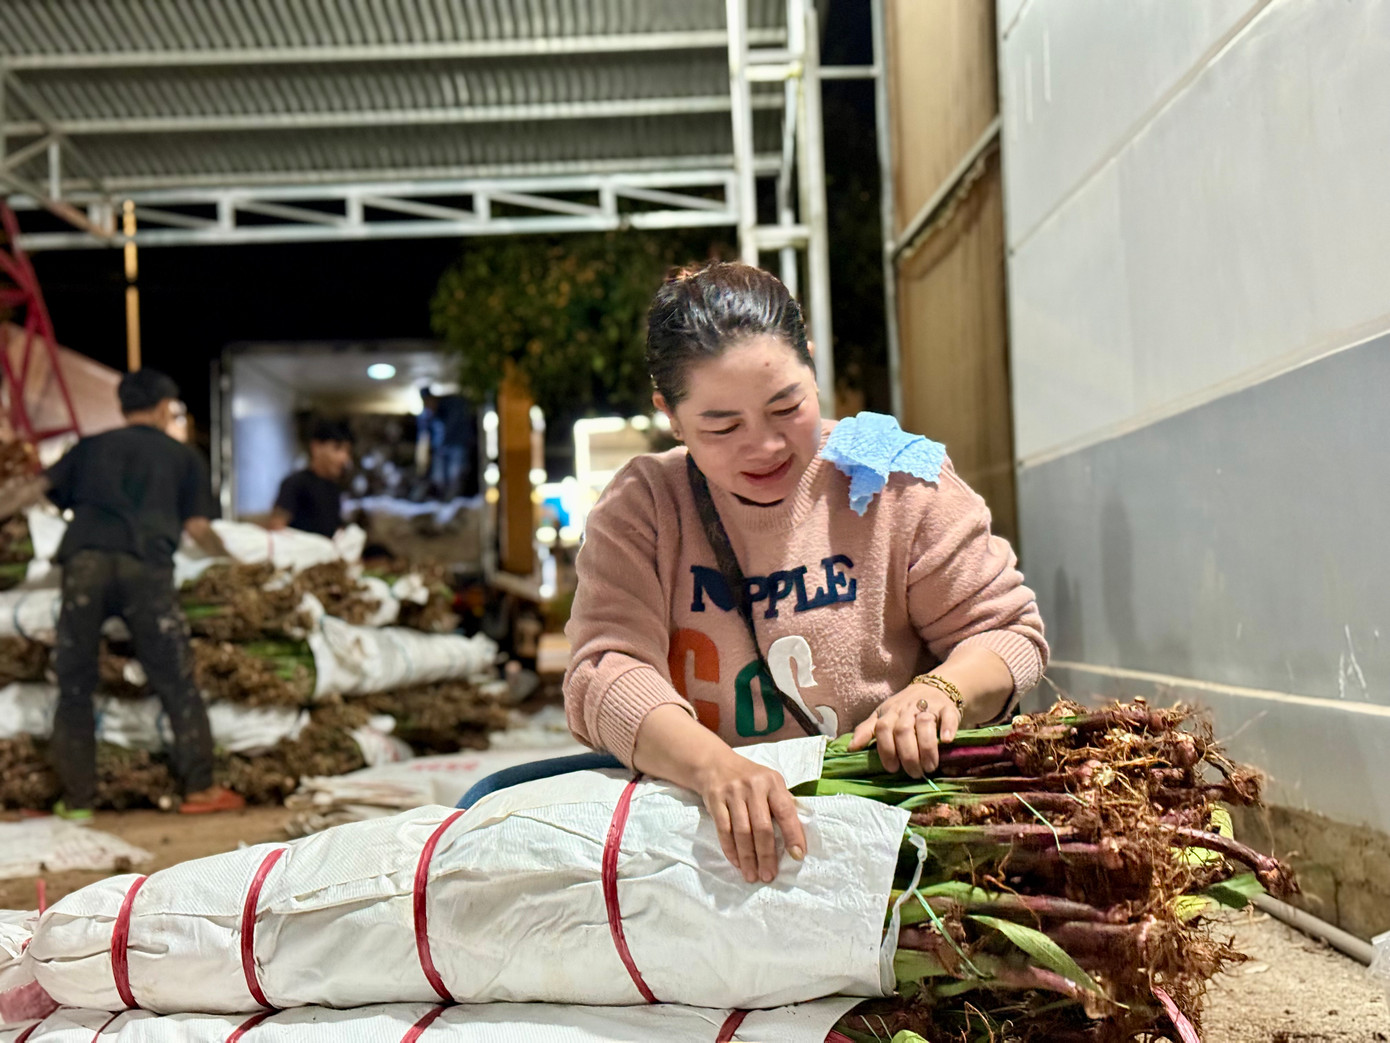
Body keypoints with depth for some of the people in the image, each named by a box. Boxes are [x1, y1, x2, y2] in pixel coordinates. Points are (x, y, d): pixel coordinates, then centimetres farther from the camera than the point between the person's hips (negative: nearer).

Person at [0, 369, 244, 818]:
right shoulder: (182, 455, 21)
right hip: (146, 566, -2)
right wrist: (231, 557, 30)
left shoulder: (92, 447, 26)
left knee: (74, 684, 10)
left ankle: (77, 799, 12)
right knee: (176, 683, 6)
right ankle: (200, 788, 7)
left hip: (84, 561, 2)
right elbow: (198, 527, 14)